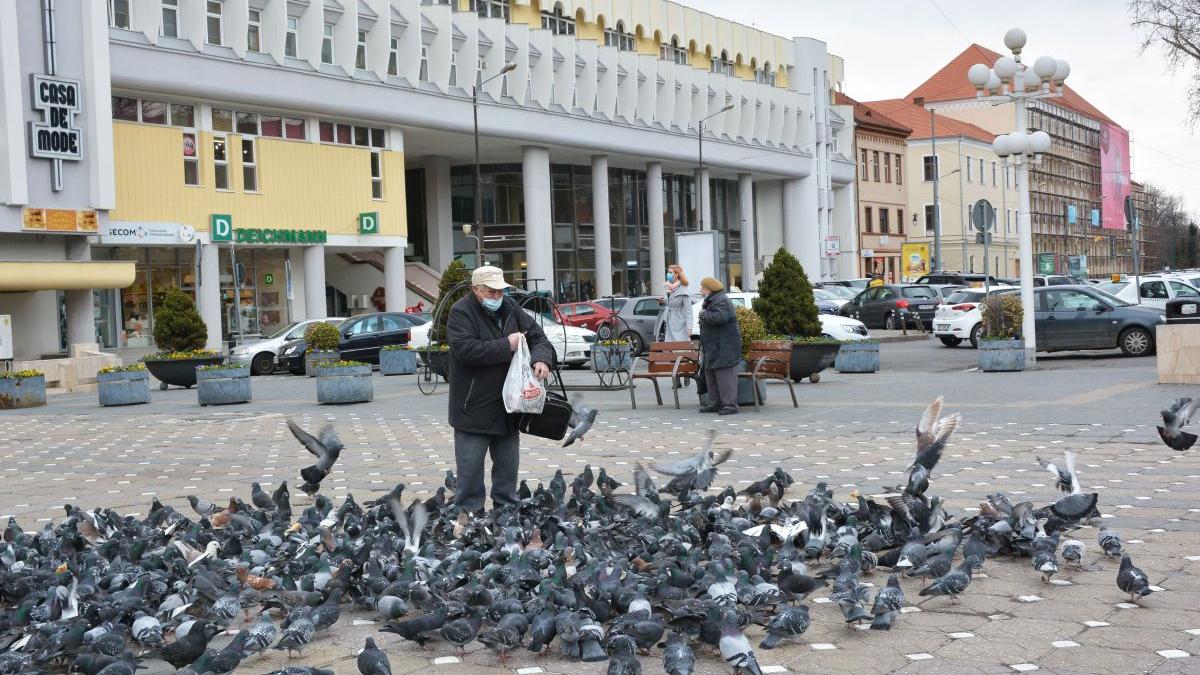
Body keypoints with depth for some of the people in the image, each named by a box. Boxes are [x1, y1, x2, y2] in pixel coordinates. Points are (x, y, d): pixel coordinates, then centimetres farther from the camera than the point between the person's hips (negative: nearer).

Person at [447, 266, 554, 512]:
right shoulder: (461, 312, -11)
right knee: (470, 470, -1)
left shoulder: (511, 308, 8)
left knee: (508, 465, 15)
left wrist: (541, 358, -12)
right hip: (474, 407, -6)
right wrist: (506, 346, -20)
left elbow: (537, 335, 9)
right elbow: (466, 349, -24)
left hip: (508, 406, 6)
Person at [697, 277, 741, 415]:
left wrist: (704, 314, -17)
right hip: (712, 347, 11)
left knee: (725, 376, -10)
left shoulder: (722, 301, -16)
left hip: (724, 348, -11)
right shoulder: (710, 301, 18)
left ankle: (730, 405, -9)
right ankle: (715, 403, 22)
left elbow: (719, 318, -32)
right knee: (710, 375, 15)